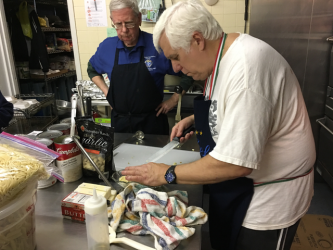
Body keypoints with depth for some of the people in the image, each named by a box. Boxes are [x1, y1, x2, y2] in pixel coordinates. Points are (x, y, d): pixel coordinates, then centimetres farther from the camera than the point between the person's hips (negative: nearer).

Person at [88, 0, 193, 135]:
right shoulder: (107, 47, -2)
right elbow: (92, 69, 19)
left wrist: (174, 99, -7)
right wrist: (106, 92, 7)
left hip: (152, 121, -2)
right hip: (119, 121, 3)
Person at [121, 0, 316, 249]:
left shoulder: (247, 68, -31)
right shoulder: (224, 54, -1)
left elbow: (234, 163, -32)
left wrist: (167, 174, -20)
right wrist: (195, 119, 1)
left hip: (271, 195, -8)